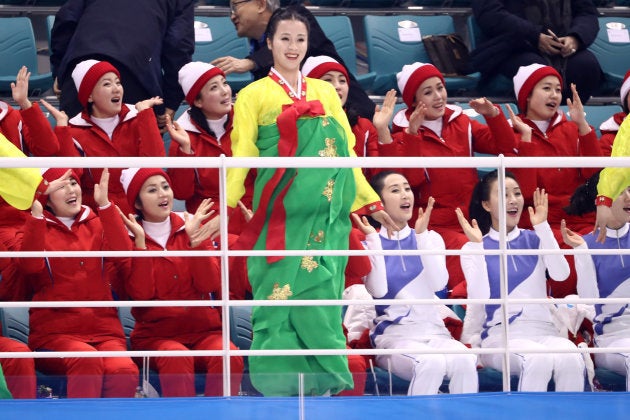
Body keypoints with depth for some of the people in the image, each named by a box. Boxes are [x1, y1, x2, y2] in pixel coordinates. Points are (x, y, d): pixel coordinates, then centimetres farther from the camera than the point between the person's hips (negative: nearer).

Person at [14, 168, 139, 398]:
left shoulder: (98, 225, 18)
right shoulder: (37, 230, 11)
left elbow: (123, 254, -3)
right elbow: (29, 266, -10)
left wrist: (105, 205, -9)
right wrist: (36, 215, -17)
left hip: (103, 330, 2)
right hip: (55, 332, -2)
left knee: (124, 371, -31)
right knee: (86, 360, -36)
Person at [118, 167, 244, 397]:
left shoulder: (189, 228, 10)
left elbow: (210, 284, -2)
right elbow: (140, 293, -12)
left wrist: (194, 239, -10)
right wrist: (140, 242, -15)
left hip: (202, 330, 2)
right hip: (155, 335, -2)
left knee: (229, 356, -30)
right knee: (177, 357, -36)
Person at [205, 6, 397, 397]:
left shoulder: (325, 92, 17)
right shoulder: (255, 95, 8)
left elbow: (346, 150, 18)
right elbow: (242, 155, 1)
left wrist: (371, 201, 14)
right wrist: (225, 207, -10)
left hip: (326, 214, 3)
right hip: (282, 213, -3)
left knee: (320, 297, -2)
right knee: (281, 295, -7)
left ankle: (323, 383, 1)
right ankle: (278, 389, -3)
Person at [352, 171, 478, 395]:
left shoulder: (431, 239, 15)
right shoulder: (370, 245, 8)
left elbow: (438, 283, -3)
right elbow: (378, 290, -11)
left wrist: (421, 235, -7)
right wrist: (373, 238, -10)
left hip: (433, 332, 3)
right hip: (394, 335, -3)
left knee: (465, 361, -32)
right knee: (431, 363, -37)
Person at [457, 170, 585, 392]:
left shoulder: (534, 240, 14)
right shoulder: (473, 249, 8)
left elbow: (561, 274, -5)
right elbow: (479, 297, -8)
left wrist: (542, 227, -5)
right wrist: (477, 246, -10)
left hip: (543, 330, 2)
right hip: (499, 335, -2)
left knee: (571, 359, -34)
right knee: (538, 360, -37)